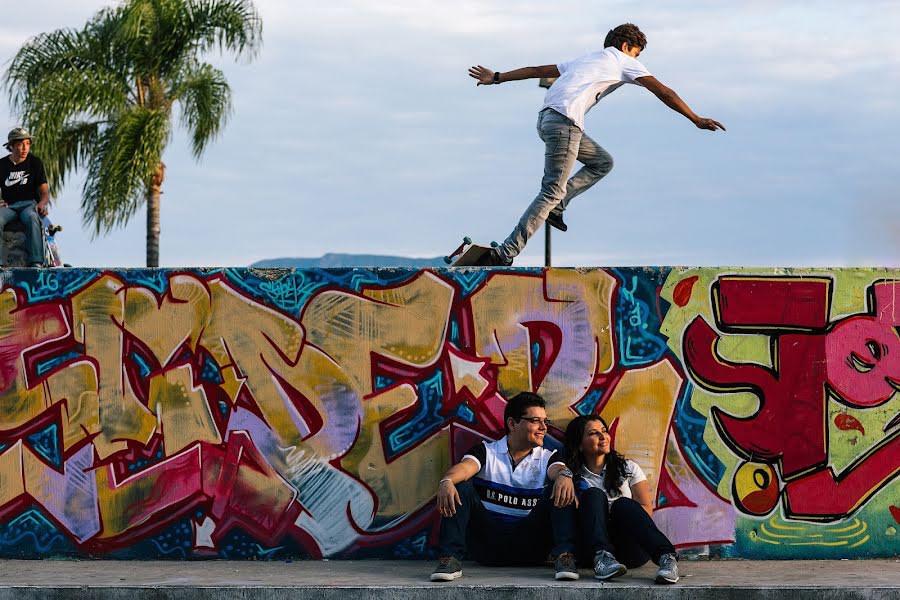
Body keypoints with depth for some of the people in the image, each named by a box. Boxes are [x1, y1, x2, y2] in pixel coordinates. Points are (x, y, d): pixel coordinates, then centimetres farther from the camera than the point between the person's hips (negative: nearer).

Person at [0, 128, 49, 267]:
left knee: (31, 217, -38)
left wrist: (42, 204, -18)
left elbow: (44, 191, 5)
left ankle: (36, 261, -45)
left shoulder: (35, 162, 7)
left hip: (29, 203, -1)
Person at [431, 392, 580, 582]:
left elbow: (558, 469, -11)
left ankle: (565, 556, -33)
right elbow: (465, 467, -13)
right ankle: (450, 559, -33)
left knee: (560, 489, -17)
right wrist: (447, 481, -38)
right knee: (461, 488, -20)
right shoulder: (486, 452, 8)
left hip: (529, 545, 0)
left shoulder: (547, 458, 12)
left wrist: (564, 475, -39)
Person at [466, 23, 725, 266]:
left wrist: (497, 78, 34)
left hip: (546, 117, 9)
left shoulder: (586, 59, 32)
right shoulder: (624, 62, 12)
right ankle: (504, 254, -16)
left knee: (602, 162, 20)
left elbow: (537, 70, 31)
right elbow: (663, 91, 6)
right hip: (565, 122, -9)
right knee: (552, 191, -10)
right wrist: (696, 120, 8)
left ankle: (556, 207, 7)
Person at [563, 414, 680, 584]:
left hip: (630, 549, 1)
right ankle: (602, 557, -52)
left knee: (623, 504, -29)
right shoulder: (574, 476, 18)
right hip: (592, 548, -1)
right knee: (594, 495, -23)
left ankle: (666, 557, -55)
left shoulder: (628, 468, 21)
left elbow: (646, 509, 8)